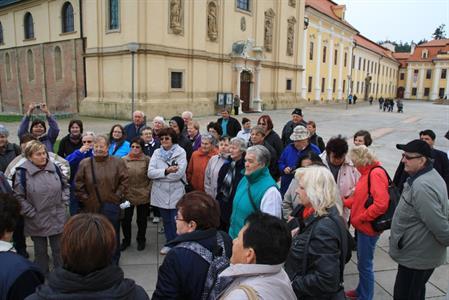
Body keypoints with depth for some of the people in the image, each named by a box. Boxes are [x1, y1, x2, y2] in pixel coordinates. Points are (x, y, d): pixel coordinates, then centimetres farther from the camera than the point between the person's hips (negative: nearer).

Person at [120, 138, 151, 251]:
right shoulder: (124, 160, -2)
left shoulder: (147, 160, -5)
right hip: (127, 195, 1)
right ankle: (126, 240, 33)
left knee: (142, 220, 14)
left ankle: (141, 240, 35)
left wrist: (148, 190, -6)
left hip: (143, 196, -1)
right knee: (125, 219, 10)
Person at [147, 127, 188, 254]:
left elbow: (179, 173, -18)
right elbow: (150, 173, -7)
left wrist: (159, 174, -11)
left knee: (176, 222, 3)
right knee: (166, 221, 17)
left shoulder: (181, 152, -7)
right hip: (161, 193, 4)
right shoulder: (157, 152, 4)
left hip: (176, 194, -4)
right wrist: (166, 171, -22)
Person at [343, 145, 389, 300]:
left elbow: (381, 204, -27)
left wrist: (360, 218, -19)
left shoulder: (376, 173, -20)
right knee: (362, 262, 22)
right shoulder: (367, 173, 10)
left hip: (368, 227, -9)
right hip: (362, 226, 9)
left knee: (365, 264, 5)